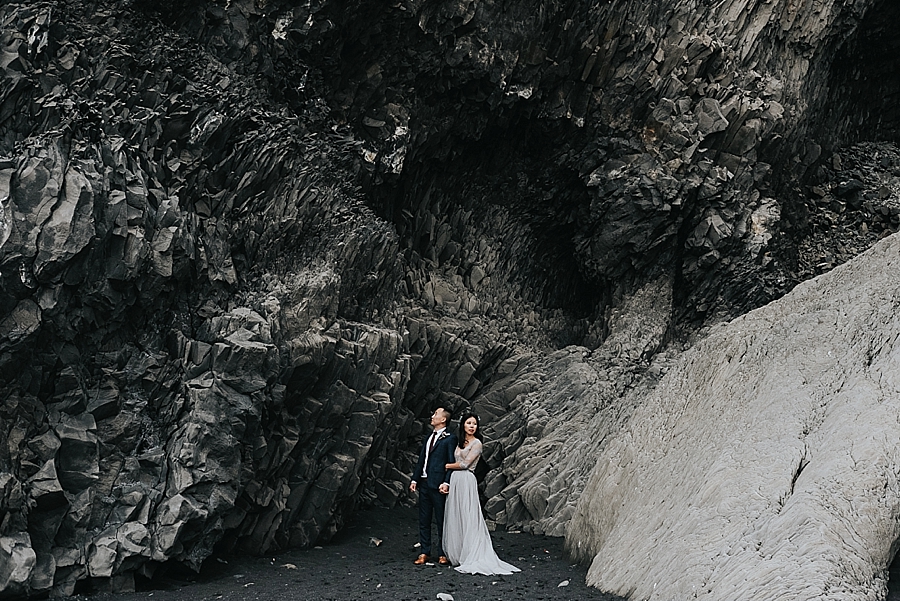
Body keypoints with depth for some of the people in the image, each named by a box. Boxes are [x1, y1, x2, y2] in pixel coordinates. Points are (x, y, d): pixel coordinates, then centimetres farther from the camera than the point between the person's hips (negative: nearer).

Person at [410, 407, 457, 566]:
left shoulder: (449, 438, -4)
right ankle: (425, 552, 17)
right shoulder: (428, 437, 18)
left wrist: (446, 483, -19)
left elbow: (452, 463, -10)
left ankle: (442, 554, 9)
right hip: (424, 483, 7)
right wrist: (415, 479, 9)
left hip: (437, 484, -7)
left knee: (441, 520, 1)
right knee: (424, 520, 10)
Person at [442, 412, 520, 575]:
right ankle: (457, 555, 13)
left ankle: (469, 556, -4)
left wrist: (447, 466, 0)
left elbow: (465, 464, -10)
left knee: (467, 517, -7)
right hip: (455, 481, 8)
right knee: (455, 517, 7)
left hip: (466, 481, -7)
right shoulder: (460, 442, 18)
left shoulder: (477, 443, -4)